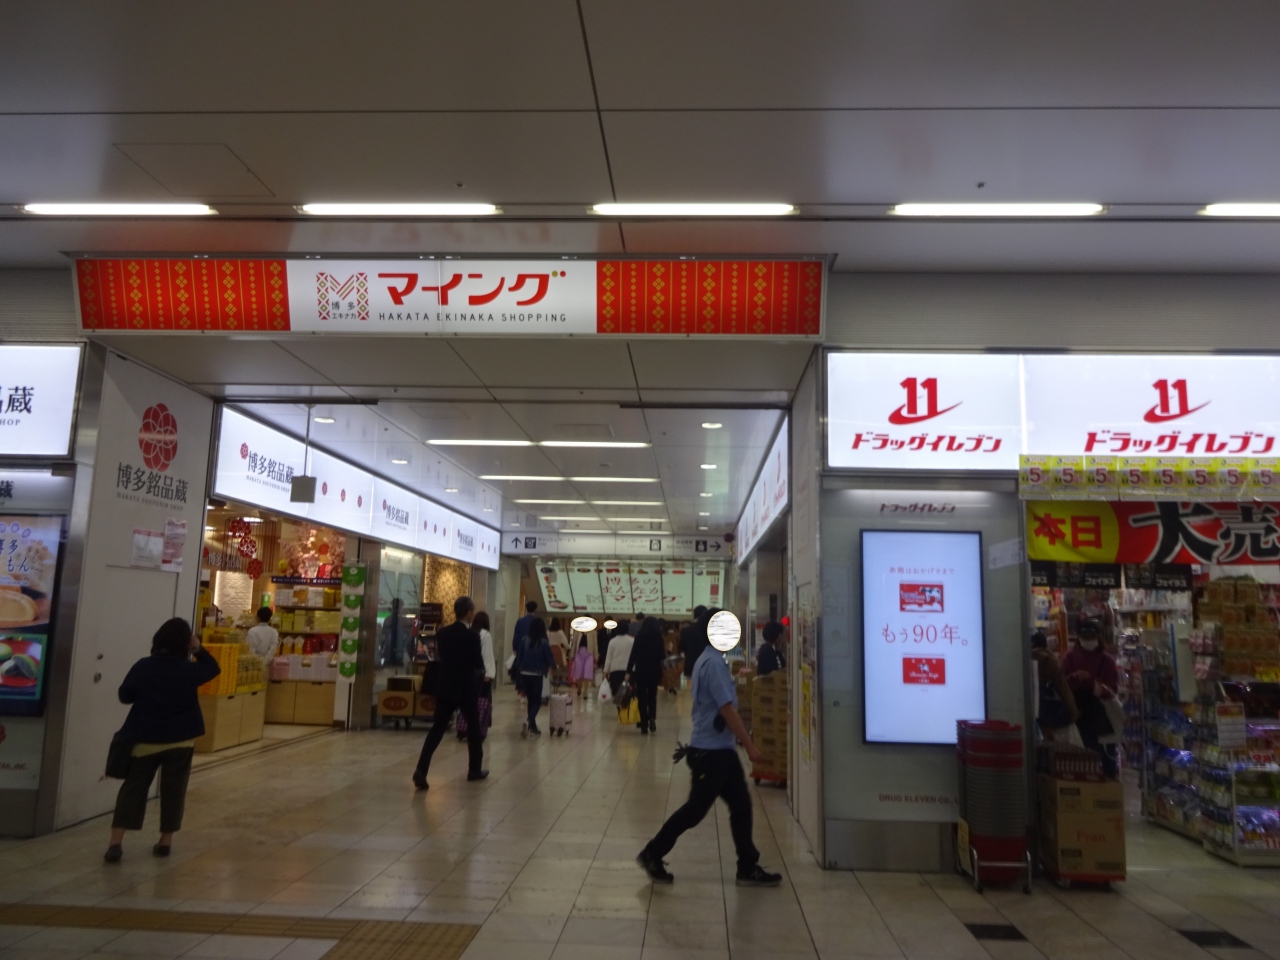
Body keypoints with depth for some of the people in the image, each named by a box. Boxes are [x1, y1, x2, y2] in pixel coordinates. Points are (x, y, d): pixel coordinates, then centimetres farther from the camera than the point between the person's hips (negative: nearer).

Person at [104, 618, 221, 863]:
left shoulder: (142, 667, -8)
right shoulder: (189, 670, -8)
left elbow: (124, 695, 2)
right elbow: (213, 668, 11)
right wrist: (199, 649, 1)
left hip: (145, 739, 0)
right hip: (180, 740, 0)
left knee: (132, 788, 9)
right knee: (173, 791, 10)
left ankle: (116, 843, 2)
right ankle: (165, 841, 16)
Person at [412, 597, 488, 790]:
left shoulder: (442, 634, 2)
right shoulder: (472, 636, -14)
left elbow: (440, 658, 11)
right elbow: (479, 664, -10)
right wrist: (480, 659, 11)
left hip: (445, 687, 4)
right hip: (466, 688, -4)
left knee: (437, 729, 3)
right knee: (474, 728, 14)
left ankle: (421, 770, -11)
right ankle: (474, 769, 24)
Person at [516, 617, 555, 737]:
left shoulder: (525, 640, -1)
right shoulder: (544, 642, -10)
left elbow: (519, 657, 2)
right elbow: (550, 660, -5)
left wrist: (520, 669, 15)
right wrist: (553, 664, 17)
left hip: (524, 675, 4)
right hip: (537, 675, -4)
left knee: (531, 701, 16)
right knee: (537, 702, 5)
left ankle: (533, 727, 20)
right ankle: (528, 721, -20)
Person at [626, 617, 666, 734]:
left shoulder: (639, 638, -4)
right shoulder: (658, 638, -3)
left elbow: (633, 655, -7)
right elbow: (661, 655, -2)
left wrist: (628, 671, -5)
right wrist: (666, 653, 19)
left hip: (641, 671, -1)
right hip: (654, 671, 1)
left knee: (642, 698, 7)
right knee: (652, 696, 16)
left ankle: (644, 725, 5)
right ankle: (651, 719, -5)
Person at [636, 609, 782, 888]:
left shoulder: (709, 660, 12)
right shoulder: (714, 663, -21)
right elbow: (727, 710, -23)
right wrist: (749, 745, -18)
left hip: (720, 749, 10)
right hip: (710, 751, -10)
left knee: (741, 805, 11)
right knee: (696, 809, 2)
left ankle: (748, 869, 18)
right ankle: (652, 854, 15)